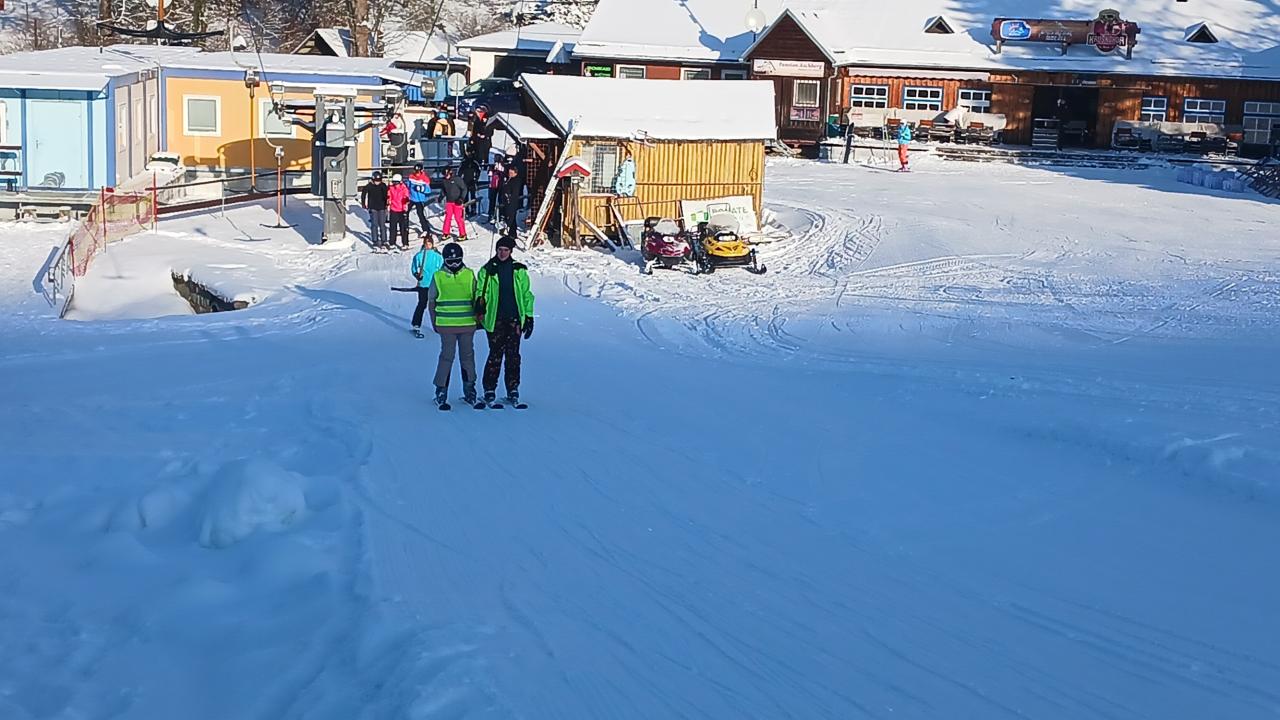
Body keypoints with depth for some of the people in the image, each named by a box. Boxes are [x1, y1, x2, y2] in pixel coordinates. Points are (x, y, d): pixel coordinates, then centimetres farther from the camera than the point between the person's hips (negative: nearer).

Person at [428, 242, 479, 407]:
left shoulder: (469, 275, 6)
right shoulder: (438, 276, 2)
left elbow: (476, 299, 12)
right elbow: (431, 301, 8)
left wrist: (477, 318, 9)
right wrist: (434, 322, 5)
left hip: (468, 325, 2)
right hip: (446, 325, -2)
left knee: (467, 356, 9)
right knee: (447, 356, -4)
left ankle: (469, 388, 19)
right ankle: (441, 389, 5)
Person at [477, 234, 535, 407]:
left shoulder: (519, 271, 8)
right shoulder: (487, 271, 4)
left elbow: (526, 295, 12)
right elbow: (480, 295, 6)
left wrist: (529, 317, 8)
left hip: (515, 319, 2)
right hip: (495, 319, -2)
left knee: (513, 356, 3)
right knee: (496, 354, -4)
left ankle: (513, 391, 9)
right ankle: (489, 390, 5)